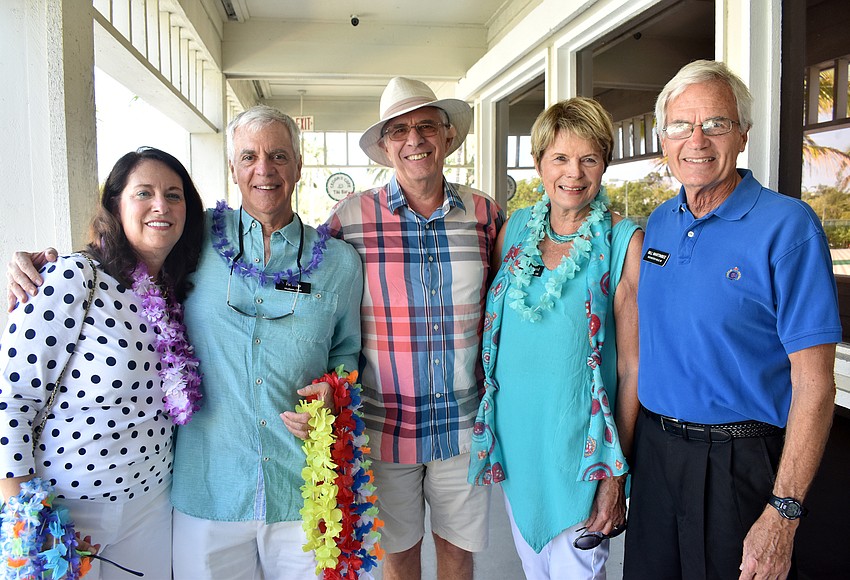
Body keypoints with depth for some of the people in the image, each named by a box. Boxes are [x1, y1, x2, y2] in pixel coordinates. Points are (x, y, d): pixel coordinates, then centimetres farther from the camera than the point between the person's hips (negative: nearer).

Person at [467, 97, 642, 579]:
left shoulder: (624, 242, -12)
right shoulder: (515, 229, 1)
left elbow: (633, 365, -11)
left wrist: (617, 473, -11)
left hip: (579, 445, -4)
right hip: (513, 434, 4)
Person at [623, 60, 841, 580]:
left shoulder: (787, 226, -15)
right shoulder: (658, 224, 4)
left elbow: (813, 385, -16)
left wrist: (783, 514, -18)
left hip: (739, 461, -5)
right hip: (654, 446, 6)